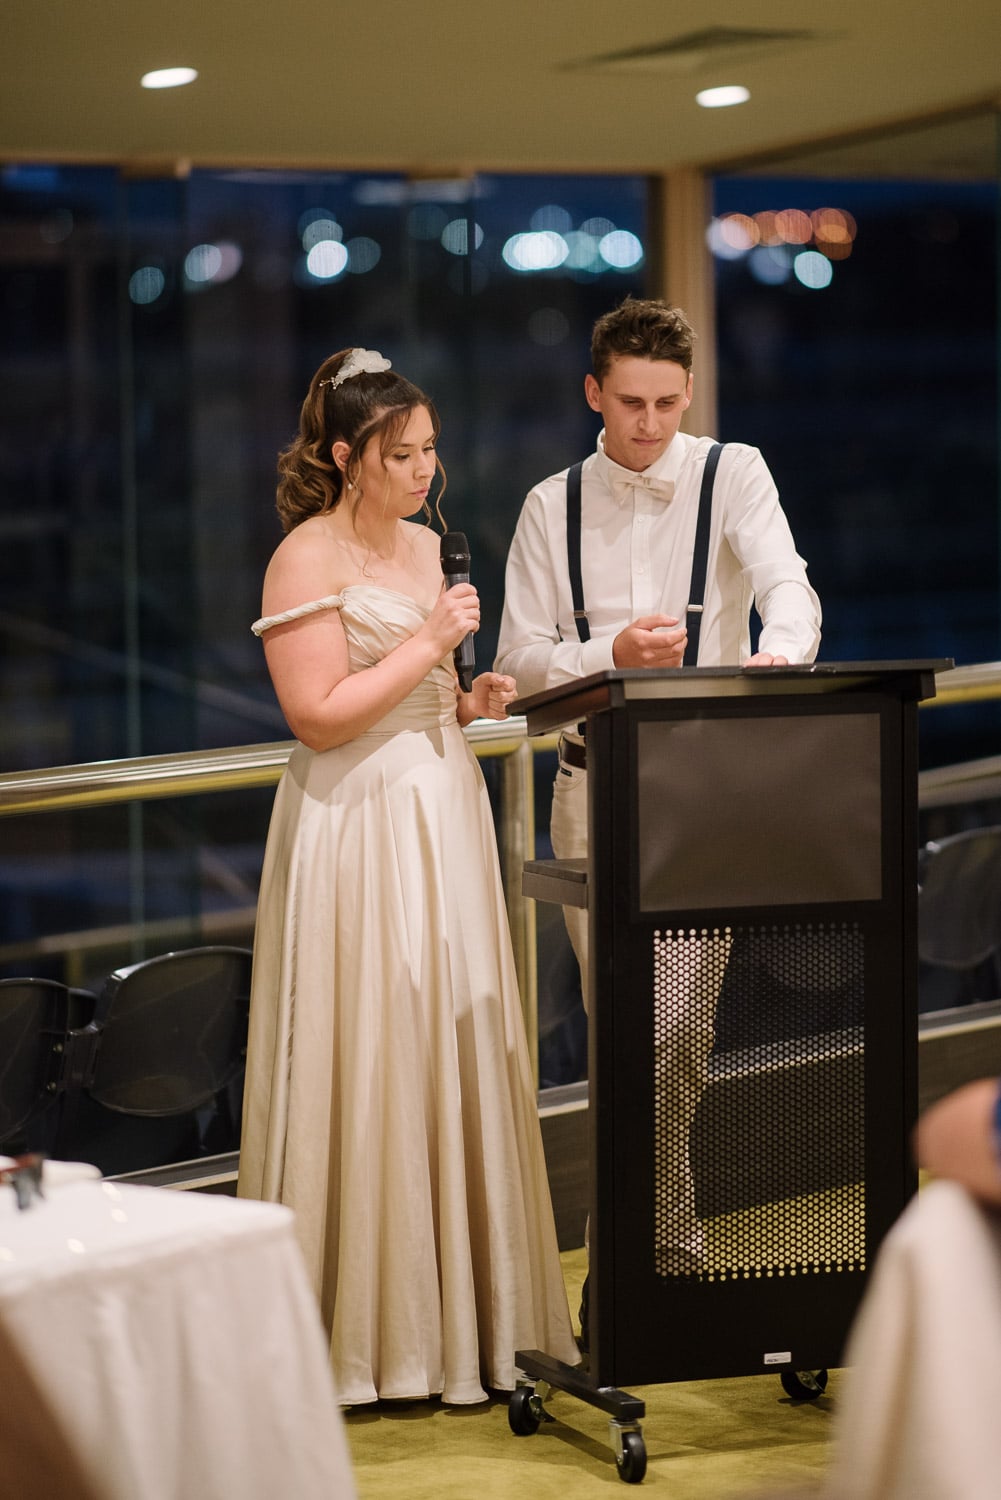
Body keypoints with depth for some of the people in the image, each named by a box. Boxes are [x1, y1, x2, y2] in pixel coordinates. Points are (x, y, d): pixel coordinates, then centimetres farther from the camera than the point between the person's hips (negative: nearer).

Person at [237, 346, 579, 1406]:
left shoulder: (427, 546, 14)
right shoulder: (306, 560, -11)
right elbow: (320, 716, -17)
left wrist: (471, 700, 5)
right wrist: (429, 645, -15)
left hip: (443, 815, 8)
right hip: (359, 829, -8)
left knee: (456, 1058, 8)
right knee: (370, 1066, -4)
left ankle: (459, 1312, 16)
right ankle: (370, 1330, 4)